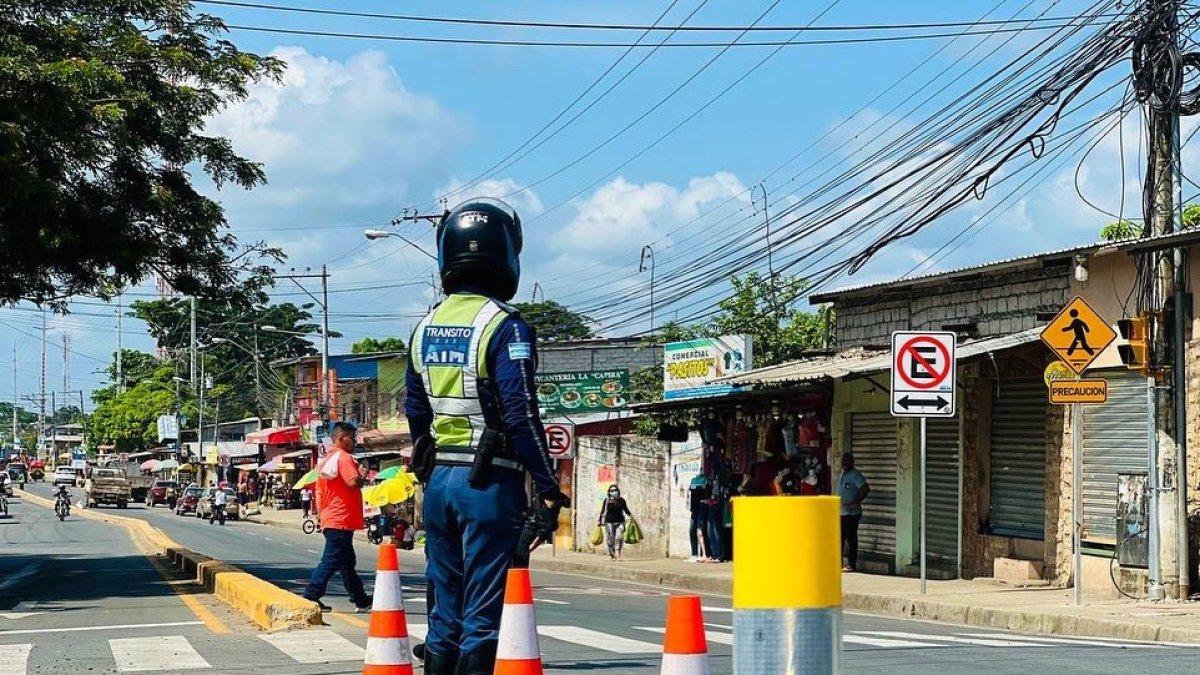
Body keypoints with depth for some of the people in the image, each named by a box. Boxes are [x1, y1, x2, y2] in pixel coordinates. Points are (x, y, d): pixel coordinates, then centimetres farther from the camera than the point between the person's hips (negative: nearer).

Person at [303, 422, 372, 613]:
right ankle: (311, 596, -11)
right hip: (342, 520, -10)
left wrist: (322, 517, 22)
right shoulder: (344, 458, -11)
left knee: (347, 562, 15)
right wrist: (362, 474, -5)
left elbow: (319, 495, 19)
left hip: (329, 520, 10)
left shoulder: (324, 460, 17)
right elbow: (353, 482, -25)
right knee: (331, 561, -9)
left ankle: (360, 600, 21)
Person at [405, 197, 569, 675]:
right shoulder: (504, 327, -12)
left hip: (438, 479, 7)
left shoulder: (426, 328, 10)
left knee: (445, 610, 13)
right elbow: (521, 415, -17)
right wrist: (548, 490, -14)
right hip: (490, 483, -6)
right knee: (481, 616, -3)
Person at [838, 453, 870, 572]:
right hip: (841, 512, 9)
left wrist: (855, 502, -22)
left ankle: (852, 565, -3)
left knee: (851, 538, -6)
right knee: (840, 538, 11)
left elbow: (865, 489, -20)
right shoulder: (843, 475, 18)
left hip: (852, 512, -9)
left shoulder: (855, 475, -10)